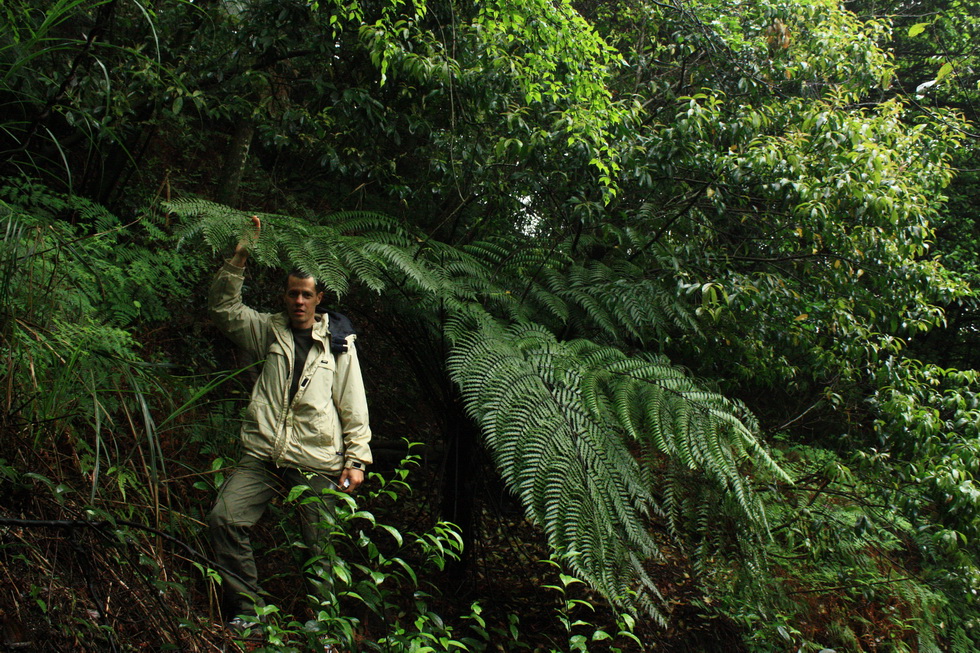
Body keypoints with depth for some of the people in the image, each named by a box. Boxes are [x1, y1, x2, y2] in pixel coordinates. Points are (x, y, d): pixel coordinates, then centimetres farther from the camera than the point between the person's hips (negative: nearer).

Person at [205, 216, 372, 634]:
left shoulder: (338, 344, 10)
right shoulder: (269, 331, 14)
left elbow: (353, 406, 8)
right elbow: (223, 308, 5)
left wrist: (357, 459, 2)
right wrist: (239, 259, -5)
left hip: (316, 464, -1)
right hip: (263, 456, 2)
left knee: (319, 548, 0)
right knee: (224, 517, -15)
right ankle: (246, 611, -3)